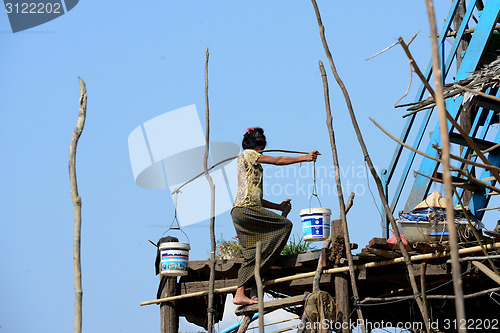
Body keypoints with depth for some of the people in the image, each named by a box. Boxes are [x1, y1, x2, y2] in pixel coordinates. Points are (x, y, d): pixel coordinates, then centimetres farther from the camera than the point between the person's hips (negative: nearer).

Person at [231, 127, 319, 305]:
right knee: (285, 225, -9)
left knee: (251, 254, 3)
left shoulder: (252, 166, 31)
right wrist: (304, 158, 1)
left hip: (240, 212, 10)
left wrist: (278, 206, 25)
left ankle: (239, 294, -6)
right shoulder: (247, 154, 4)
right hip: (246, 209, -10)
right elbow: (277, 161, -1)